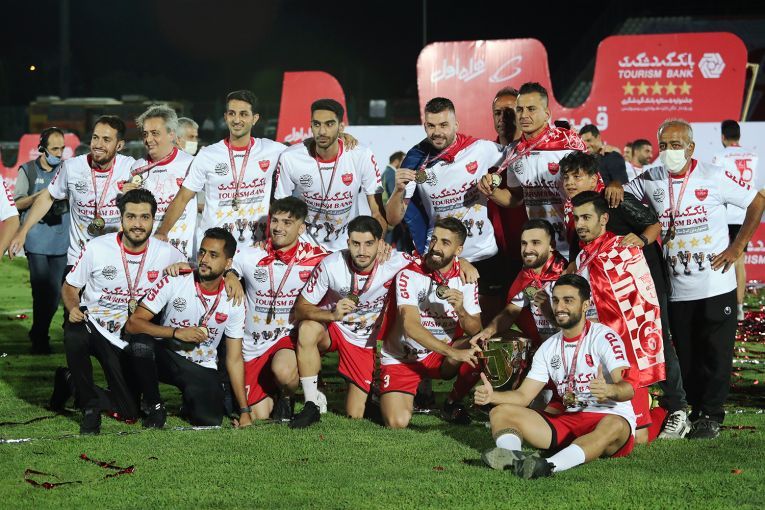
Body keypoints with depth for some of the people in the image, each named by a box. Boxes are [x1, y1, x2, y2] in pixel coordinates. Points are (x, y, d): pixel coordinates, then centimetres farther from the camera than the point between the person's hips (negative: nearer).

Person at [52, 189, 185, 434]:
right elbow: (70, 287, -2)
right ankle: (90, 405, -15)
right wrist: (73, 309, -25)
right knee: (75, 337, -40)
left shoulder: (166, 253, -7)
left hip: (130, 339, 3)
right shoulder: (97, 249, -12)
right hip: (92, 324, -2)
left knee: (129, 412, -1)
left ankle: (74, 385, 26)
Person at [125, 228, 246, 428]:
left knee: (210, 422, -20)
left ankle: (191, 402, 19)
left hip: (202, 368, 2)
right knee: (141, 342, -35)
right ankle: (155, 407, -11)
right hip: (165, 357, -2)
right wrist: (176, 332, -26)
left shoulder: (234, 304, -5)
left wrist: (245, 412, -5)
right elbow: (133, 323, -15)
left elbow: (234, 359, 0)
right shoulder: (173, 282, -12)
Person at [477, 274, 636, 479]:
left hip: (610, 418, -6)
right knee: (501, 412, -6)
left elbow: (628, 388, -19)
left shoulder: (603, 336, -5)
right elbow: (523, 395, 12)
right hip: (568, 421, 6)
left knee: (614, 426, -42)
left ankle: (549, 466, -62)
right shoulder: (549, 347, 14)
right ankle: (511, 457, -40)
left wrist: (610, 391, -44)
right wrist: (492, 396, -9)